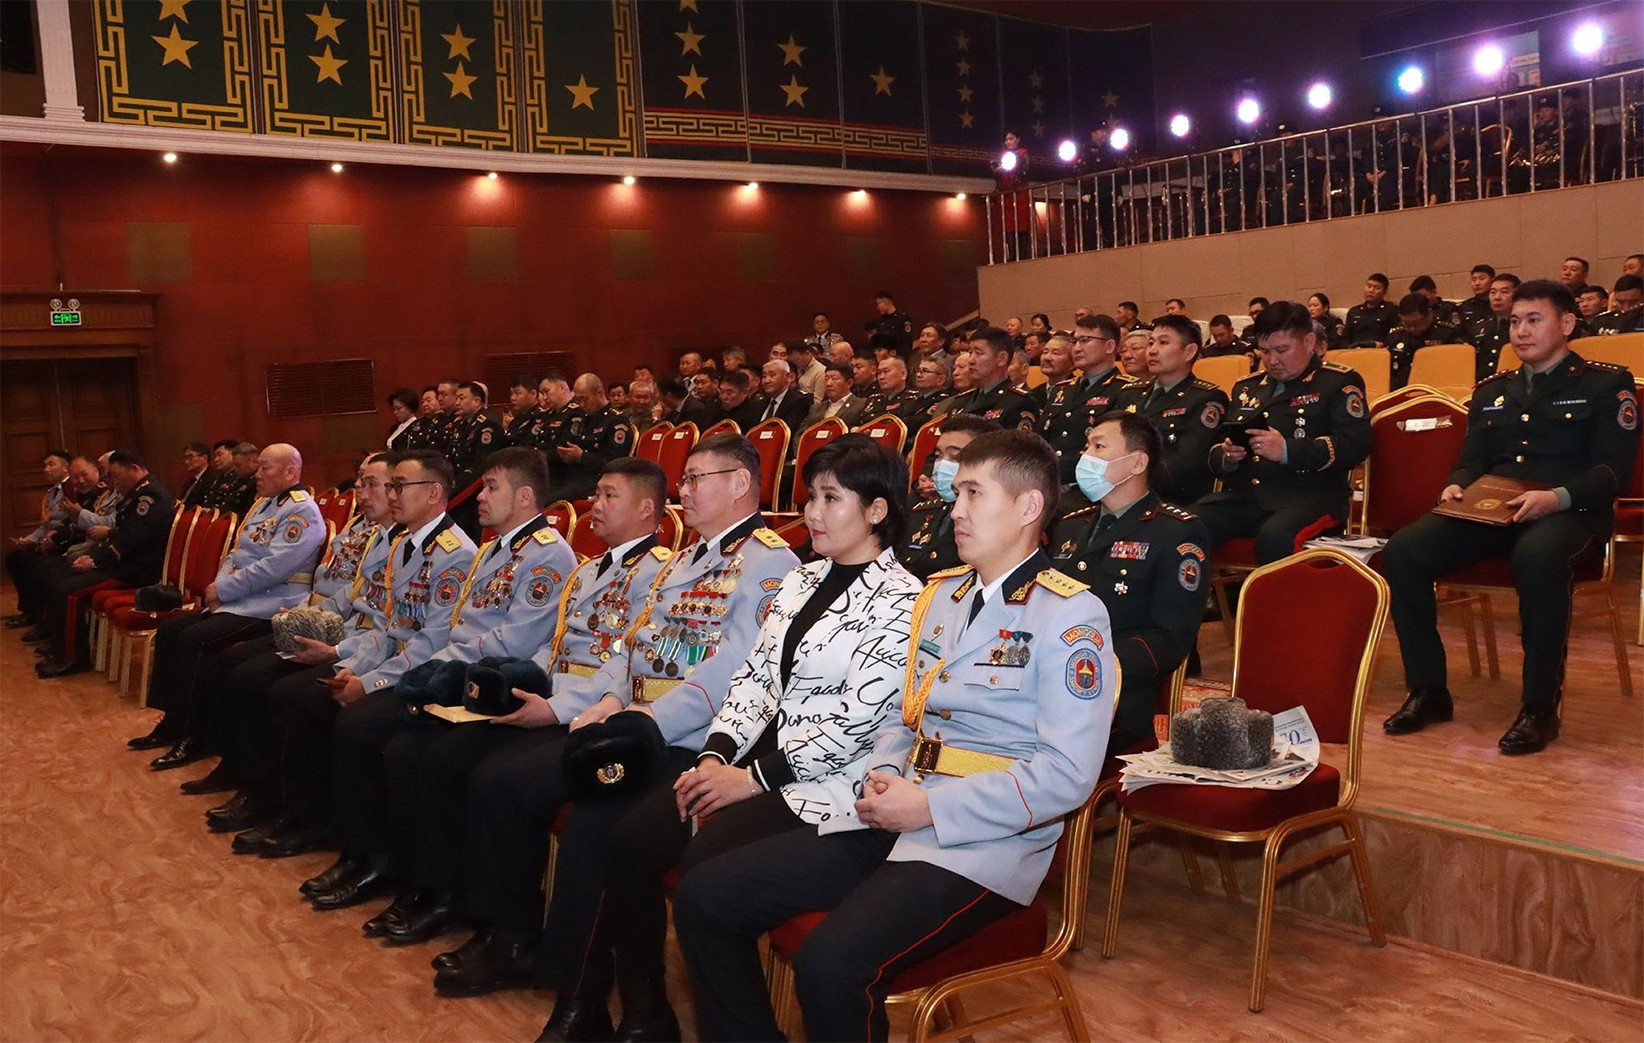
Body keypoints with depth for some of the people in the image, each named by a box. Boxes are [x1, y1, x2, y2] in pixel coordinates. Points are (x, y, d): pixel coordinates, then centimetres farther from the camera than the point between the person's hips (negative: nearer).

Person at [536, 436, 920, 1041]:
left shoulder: (899, 600, -10)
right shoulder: (801, 581, 16)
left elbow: (857, 719, -17)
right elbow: (755, 675, 12)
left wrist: (752, 777, -16)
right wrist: (715, 755, -5)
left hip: (827, 781, -7)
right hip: (755, 758, 8)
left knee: (704, 867, -28)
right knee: (624, 839, -10)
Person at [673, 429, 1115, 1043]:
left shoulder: (1071, 616, -9)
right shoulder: (940, 594, 15)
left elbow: (1067, 776, -16)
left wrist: (931, 807, -17)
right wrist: (883, 775, 0)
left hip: (983, 843, -7)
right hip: (891, 819, 7)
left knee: (831, 964, -31)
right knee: (705, 897, -4)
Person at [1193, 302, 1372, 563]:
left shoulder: (1338, 382, 8)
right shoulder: (1247, 387, 25)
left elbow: (1355, 444, -7)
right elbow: (1215, 455, 27)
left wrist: (1287, 451, -17)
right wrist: (1226, 458, 2)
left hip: (1308, 495, -5)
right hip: (1242, 495, 5)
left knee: (1275, 538, -38)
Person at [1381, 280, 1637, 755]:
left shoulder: (1606, 384, 9)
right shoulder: (1491, 391, 24)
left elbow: (1612, 468, -3)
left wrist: (1558, 496, -23)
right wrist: (1456, 487, -4)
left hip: (1569, 512, -5)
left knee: (1538, 556, -42)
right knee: (1402, 551, -22)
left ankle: (1540, 707, -28)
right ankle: (1427, 691, -11)